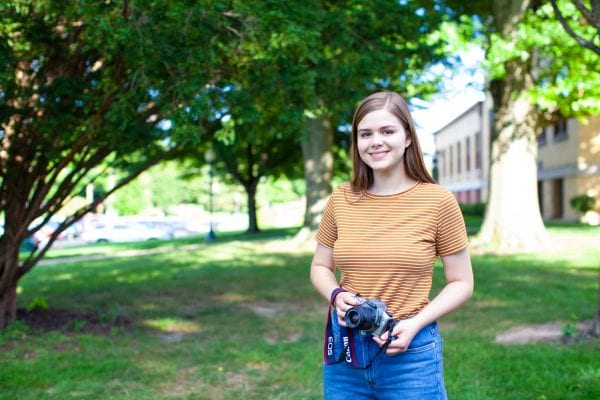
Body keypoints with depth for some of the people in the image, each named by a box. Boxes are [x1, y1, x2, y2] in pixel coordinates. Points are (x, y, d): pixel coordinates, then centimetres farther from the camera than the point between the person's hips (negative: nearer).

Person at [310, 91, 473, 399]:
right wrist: (336, 295, -10)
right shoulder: (340, 200, -2)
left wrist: (415, 323, -16)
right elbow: (320, 267, 10)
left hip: (410, 351, -3)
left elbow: (461, 283, -3)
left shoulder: (438, 201, -9)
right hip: (344, 349, 3)